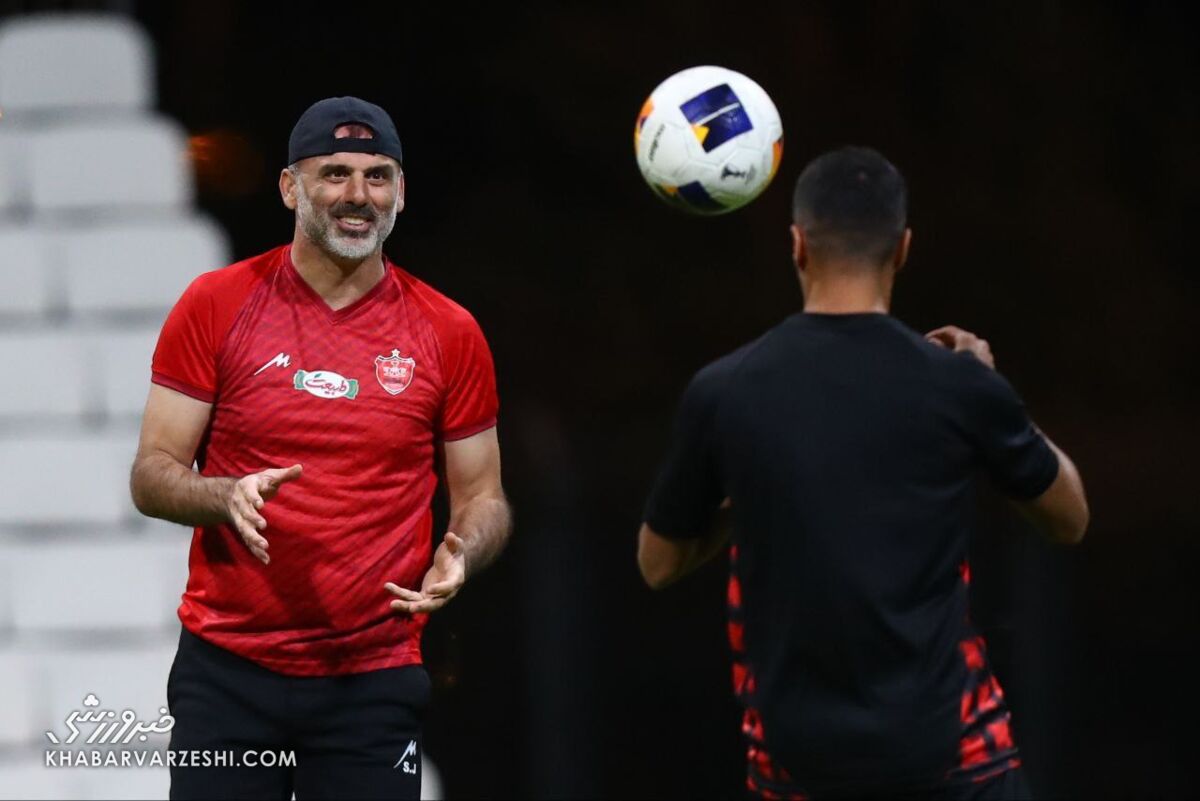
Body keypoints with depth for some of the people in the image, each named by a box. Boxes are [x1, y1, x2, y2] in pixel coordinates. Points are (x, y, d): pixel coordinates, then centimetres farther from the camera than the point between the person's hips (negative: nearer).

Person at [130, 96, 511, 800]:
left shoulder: (449, 334, 4)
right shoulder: (217, 306, 1)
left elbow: (482, 497, 12)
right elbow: (152, 476, 2)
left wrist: (460, 556, -11)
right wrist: (226, 497, -19)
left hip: (373, 681, 1)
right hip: (228, 671, -1)